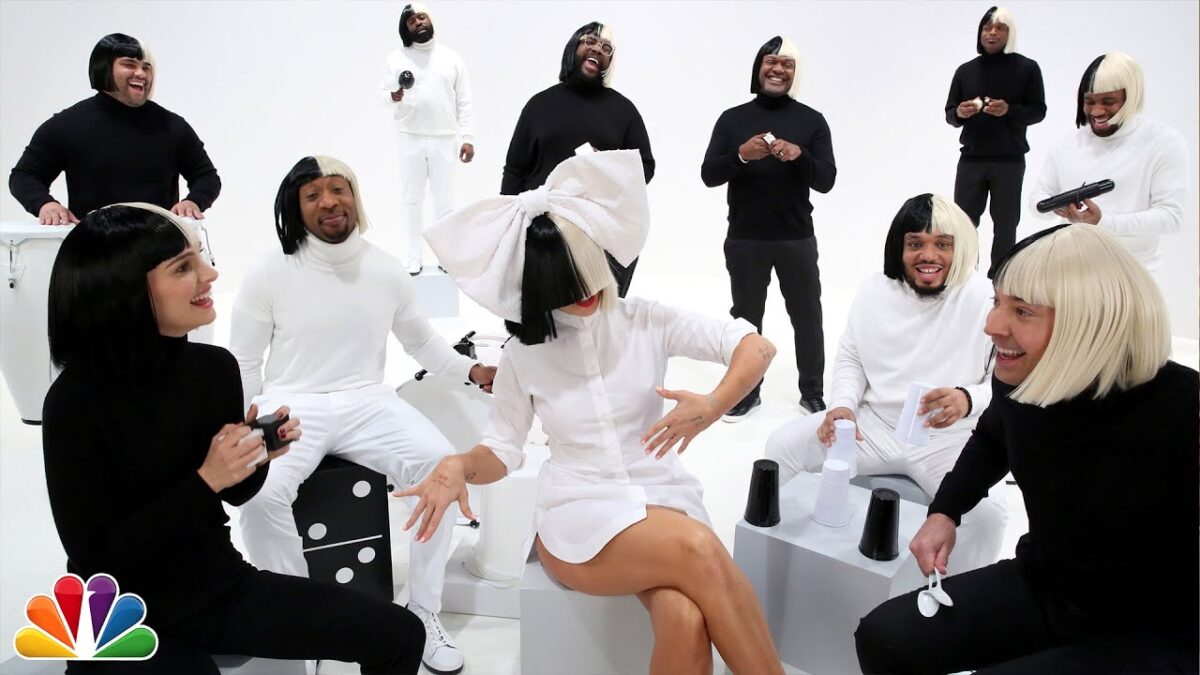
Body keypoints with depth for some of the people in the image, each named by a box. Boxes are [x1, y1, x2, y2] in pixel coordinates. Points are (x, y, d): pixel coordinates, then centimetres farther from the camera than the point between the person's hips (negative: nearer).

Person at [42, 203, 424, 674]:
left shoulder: (215, 366, -6)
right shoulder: (75, 403, -19)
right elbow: (96, 558, -17)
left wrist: (259, 456, -13)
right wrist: (203, 480, -23)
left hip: (222, 585, 5)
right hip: (126, 623, -5)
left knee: (399, 634, -1)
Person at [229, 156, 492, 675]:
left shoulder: (387, 271, 4)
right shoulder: (268, 274, -2)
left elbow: (423, 343, 15)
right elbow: (243, 366, 4)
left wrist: (473, 370, -1)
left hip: (368, 403, 2)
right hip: (292, 405, -1)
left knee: (442, 465, -24)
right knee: (260, 491, -32)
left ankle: (423, 613, -8)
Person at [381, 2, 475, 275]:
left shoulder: (452, 58, 5)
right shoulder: (396, 58, 3)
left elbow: (464, 102, 3)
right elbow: (389, 103, 0)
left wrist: (468, 137, -5)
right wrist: (394, 98, -24)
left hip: (444, 140, 0)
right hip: (410, 139, 0)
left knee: (444, 201, 7)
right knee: (412, 199, 5)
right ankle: (413, 256, 13)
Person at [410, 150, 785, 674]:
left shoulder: (646, 322, 1)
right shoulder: (522, 357, 3)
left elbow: (757, 347, -3)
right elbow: (502, 451, 8)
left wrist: (713, 405, -22)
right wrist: (459, 466, -15)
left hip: (662, 501, 1)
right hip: (579, 516, -1)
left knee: (686, 620, -32)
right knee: (700, 550, -32)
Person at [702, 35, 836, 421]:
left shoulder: (812, 120, 2)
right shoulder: (732, 119, 3)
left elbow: (826, 181, -4)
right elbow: (708, 176, -3)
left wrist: (799, 156, -23)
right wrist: (741, 155, -21)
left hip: (797, 239, 0)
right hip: (744, 239, 0)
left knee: (806, 317, 7)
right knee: (746, 317, 10)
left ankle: (813, 392, 21)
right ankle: (746, 392, 23)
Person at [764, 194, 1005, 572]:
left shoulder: (986, 300, -12)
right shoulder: (875, 290, 1)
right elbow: (850, 359, 12)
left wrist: (968, 399, -33)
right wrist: (843, 404, -7)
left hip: (950, 442, -3)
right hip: (875, 427, 4)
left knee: (984, 515, -31)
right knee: (784, 445, -11)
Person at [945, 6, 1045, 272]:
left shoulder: (1027, 68, 2)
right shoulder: (965, 70, 9)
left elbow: (1038, 110, -1)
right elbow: (949, 113, 8)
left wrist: (1009, 110, -20)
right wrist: (959, 113, -15)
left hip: (1009, 161, -2)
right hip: (970, 160, 2)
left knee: (1005, 226, 2)